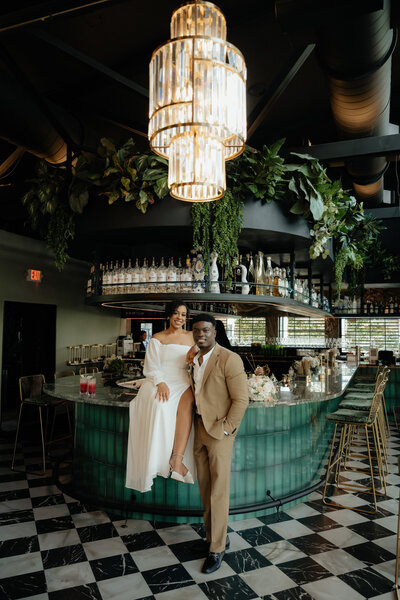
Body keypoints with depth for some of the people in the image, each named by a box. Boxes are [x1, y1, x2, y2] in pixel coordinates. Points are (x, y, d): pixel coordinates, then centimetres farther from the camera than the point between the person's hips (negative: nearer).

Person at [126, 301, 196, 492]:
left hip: (182, 383, 1)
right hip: (159, 381, -1)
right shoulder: (157, 339, 13)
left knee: (186, 403, -35)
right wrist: (160, 382, -17)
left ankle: (177, 458, -38)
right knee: (160, 404, -36)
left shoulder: (192, 338, 18)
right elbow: (151, 367, 3)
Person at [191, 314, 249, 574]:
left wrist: (224, 430, -17)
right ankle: (218, 537, 33)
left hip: (220, 432, -7)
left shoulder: (229, 359, -18)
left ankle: (217, 549, 17)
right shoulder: (194, 360, 6)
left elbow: (241, 399, -17)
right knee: (205, 487, 15)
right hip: (200, 430, 7)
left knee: (219, 492, 1)